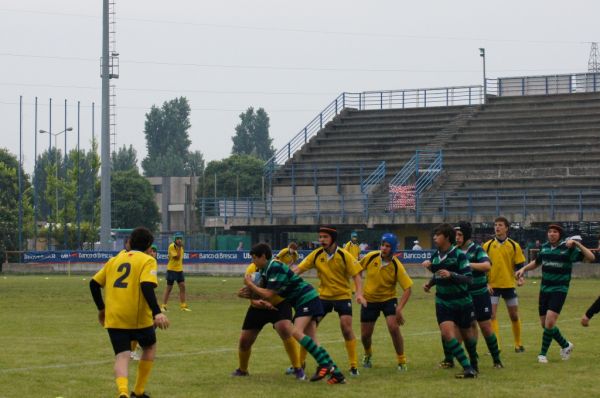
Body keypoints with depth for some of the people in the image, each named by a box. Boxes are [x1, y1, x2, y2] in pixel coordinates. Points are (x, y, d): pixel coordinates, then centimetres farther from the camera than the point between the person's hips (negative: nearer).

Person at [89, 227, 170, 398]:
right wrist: (157, 312, -26)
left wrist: (101, 308, 25)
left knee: (122, 356, -2)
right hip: (139, 317, -3)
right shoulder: (147, 261, -1)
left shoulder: (115, 259, 15)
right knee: (150, 347, 23)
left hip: (113, 318, 3)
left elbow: (94, 283, 13)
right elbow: (146, 286, -19)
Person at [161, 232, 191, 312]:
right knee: (169, 288, -3)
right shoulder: (171, 247, -14)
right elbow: (177, 257, -22)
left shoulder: (181, 247, 9)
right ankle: (163, 306, 4)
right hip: (171, 269, -7)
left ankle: (183, 306, 5)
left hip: (179, 269, 7)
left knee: (182, 286, 1)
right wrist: (179, 248, -23)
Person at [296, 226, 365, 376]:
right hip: (323, 295, 3)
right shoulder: (316, 255, -6)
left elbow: (356, 275, -13)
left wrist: (359, 293, -28)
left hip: (343, 296, -3)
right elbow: (298, 270, -8)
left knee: (346, 327, -14)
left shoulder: (344, 256, -14)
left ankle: (354, 366, -2)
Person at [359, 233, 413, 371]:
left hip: (388, 299, -2)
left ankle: (401, 361, -2)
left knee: (394, 328, -22)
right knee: (365, 335, 6)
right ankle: (368, 355, 42)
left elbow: (407, 288, -20)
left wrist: (399, 309, -28)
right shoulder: (370, 257, -15)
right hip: (369, 299, 2)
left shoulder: (396, 266, -20)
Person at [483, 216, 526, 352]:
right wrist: (486, 283, -6)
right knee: (491, 315, -9)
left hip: (509, 285, 0)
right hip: (492, 285, 0)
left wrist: (520, 277, -13)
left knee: (514, 316, 8)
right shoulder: (487, 246, 2)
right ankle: (495, 345, -6)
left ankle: (518, 344, 23)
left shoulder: (514, 246, 2)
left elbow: (519, 265, 5)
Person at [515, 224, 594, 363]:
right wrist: (523, 269, 12)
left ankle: (543, 353, -6)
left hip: (559, 290, -6)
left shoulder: (568, 248, -10)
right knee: (544, 324, 9)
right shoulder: (545, 247, 6)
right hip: (544, 289, 6)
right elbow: (536, 262, 26)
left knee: (550, 321, -19)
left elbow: (590, 257, -18)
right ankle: (565, 345, 32)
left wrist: (577, 244, -27)